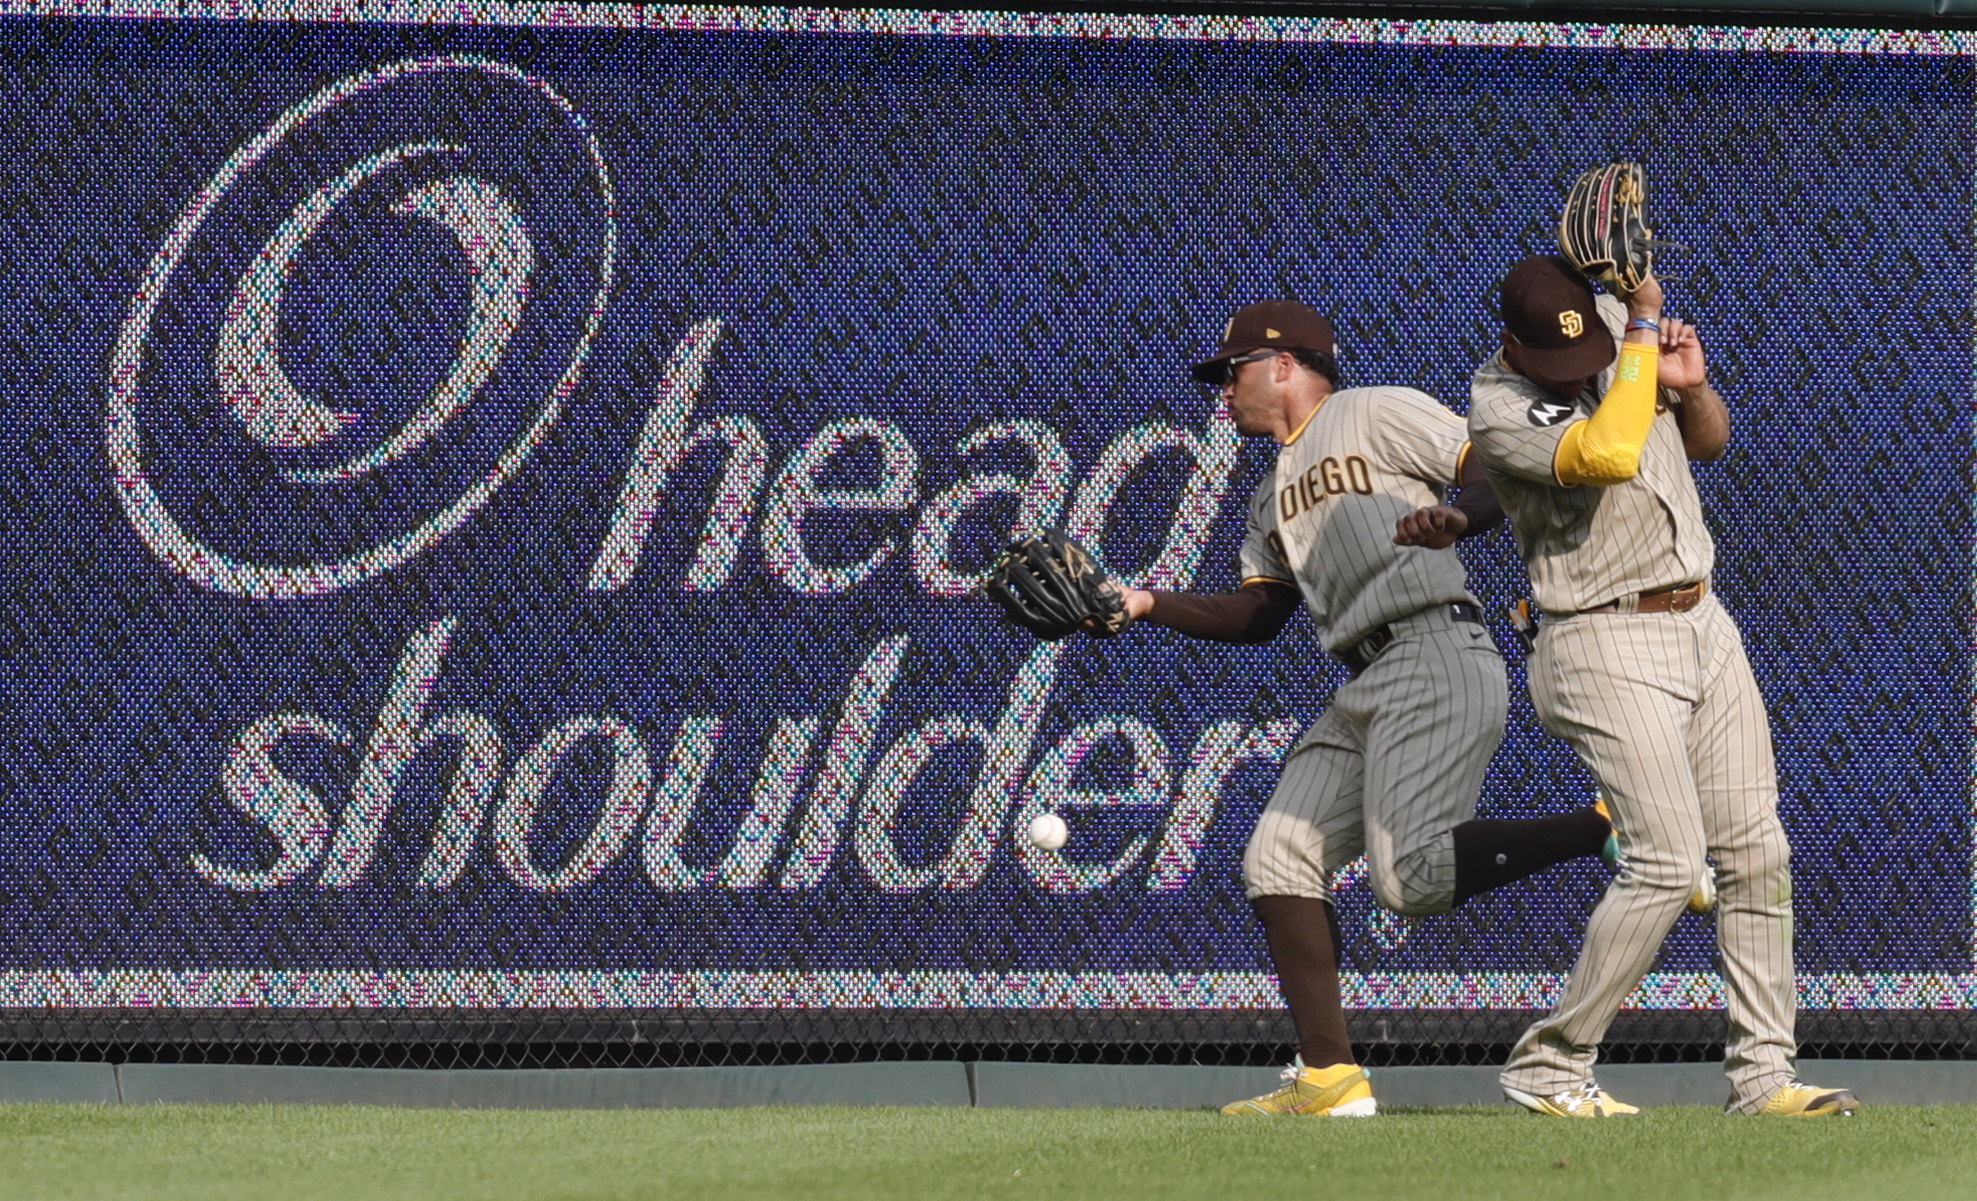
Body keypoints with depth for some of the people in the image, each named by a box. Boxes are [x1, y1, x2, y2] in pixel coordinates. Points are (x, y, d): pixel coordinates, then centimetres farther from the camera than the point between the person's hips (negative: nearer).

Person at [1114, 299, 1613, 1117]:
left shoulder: (1380, 414, 3)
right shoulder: (1275, 497, 28)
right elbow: (1257, 615, 25)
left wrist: (1456, 518, -26)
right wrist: (1147, 606, 15)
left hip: (1437, 657, -9)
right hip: (1365, 692, 9)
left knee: (1412, 874, -26)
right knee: (1278, 862, 1)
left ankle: (1613, 829, -18)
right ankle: (1329, 1077, 2)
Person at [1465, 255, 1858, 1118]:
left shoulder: (1617, 325, 5)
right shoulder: (1498, 411, -16)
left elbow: (1708, 441, 16)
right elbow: (1609, 453, -33)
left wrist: (1691, 386, -7)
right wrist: (1645, 330, -24)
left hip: (1703, 626, 7)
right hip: (1607, 648, -7)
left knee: (1756, 853, 2)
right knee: (1667, 859, -16)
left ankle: (1763, 1073, 5)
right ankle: (1550, 1066, -6)